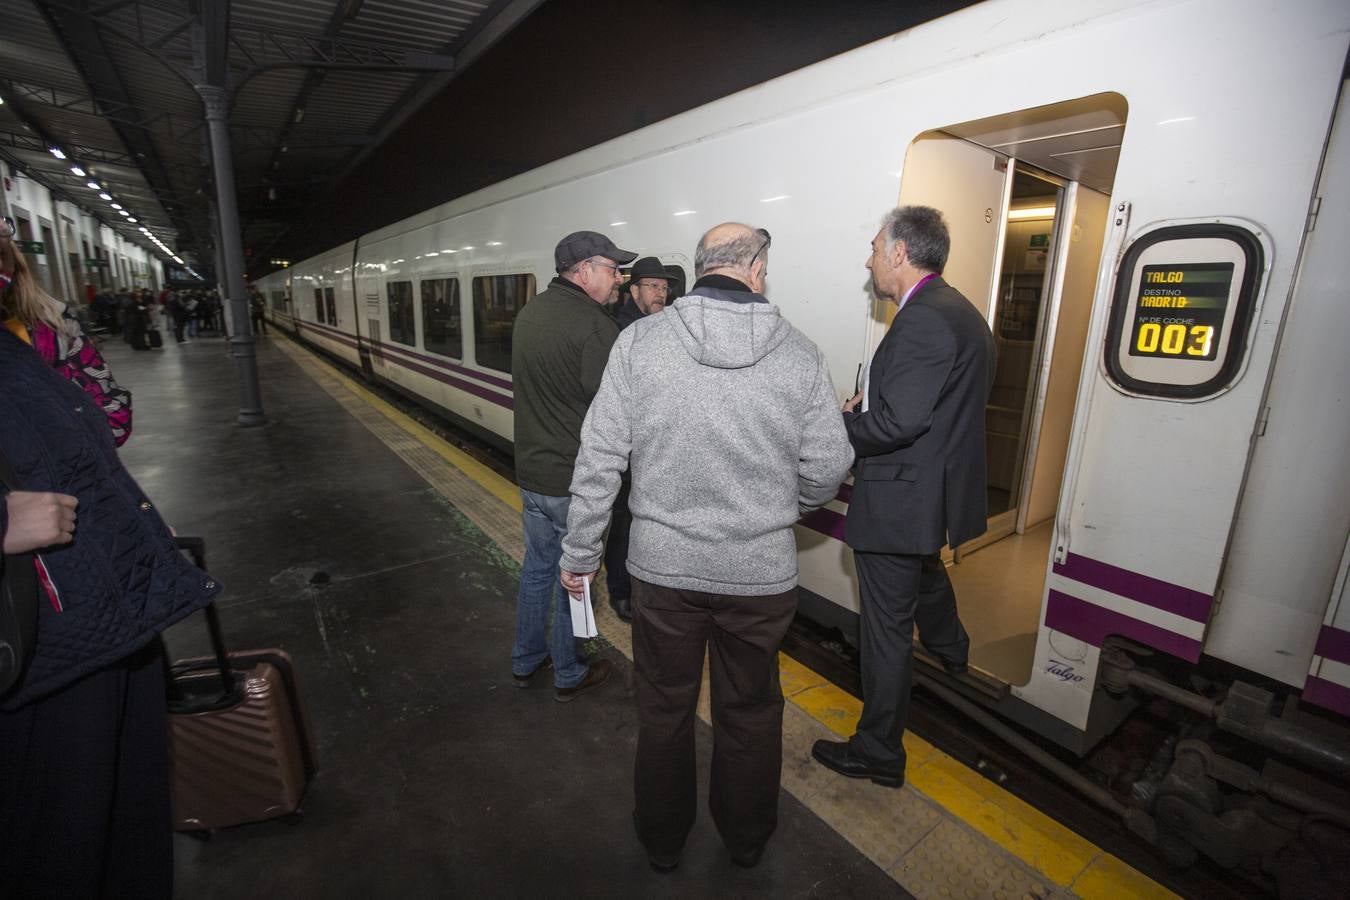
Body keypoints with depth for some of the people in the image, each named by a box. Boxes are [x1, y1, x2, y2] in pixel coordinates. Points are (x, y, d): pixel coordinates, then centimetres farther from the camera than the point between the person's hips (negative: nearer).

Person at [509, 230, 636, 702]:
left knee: (537, 566, 22)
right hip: (574, 481, -8)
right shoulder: (595, 326, -22)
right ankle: (568, 676, 29)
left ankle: (526, 661, 39)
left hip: (531, 472, 8)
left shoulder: (529, 312, 6)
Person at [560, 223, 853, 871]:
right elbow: (826, 473, -4)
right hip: (761, 572, 1)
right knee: (750, 712, 23)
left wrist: (580, 551, 3)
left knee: (664, 708, 21)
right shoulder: (800, 355, -8)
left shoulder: (640, 341, -9)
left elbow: (600, 456, -8)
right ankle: (746, 839, 47)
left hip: (662, 566, 0)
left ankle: (662, 840, 45)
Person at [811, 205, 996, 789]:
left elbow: (898, 421, -29)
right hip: (937, 489, 10)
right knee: (926, 573, 36)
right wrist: (871, 401, 2)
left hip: (901, 498, -10)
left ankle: (878, 752, 21)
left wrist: (839, 423, -13)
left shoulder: (923, 319, -23)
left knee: (887, 625, 3)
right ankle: (950, 649, 65)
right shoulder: (960, 312, 10)